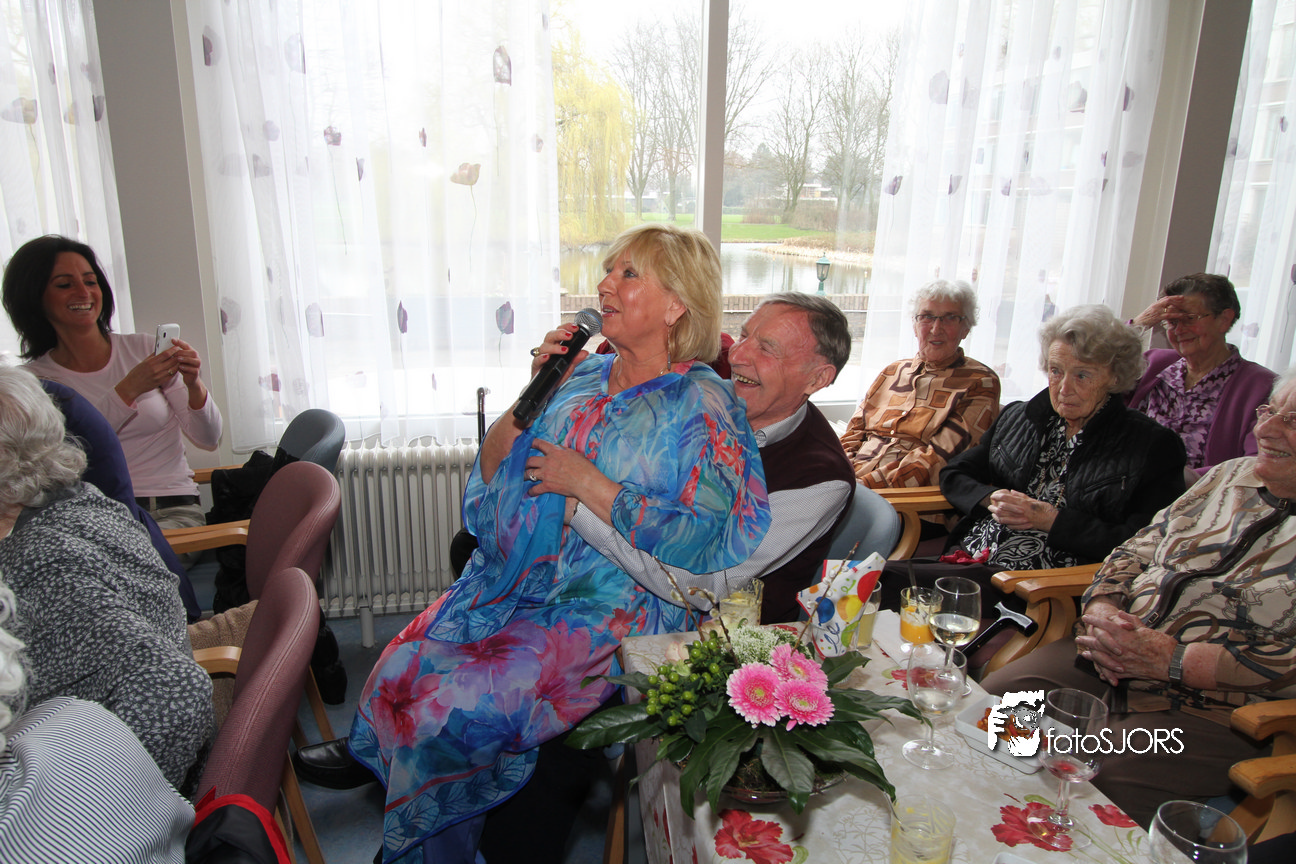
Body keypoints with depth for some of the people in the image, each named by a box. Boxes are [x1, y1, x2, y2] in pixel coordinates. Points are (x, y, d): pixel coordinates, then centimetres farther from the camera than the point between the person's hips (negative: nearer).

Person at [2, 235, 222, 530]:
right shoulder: (36, 378, 6)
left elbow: (209, 440, 2)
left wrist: (194, 386, -17)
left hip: (172, 509, -1)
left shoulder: (144, 348, 5)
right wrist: (129, 389, -21)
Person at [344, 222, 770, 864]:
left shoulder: (703, 408, -9)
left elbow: (705, 540, -21)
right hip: (506, 588, 7)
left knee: (443, 713, -18)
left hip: (601, 613, -6)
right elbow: (489, 470, 12)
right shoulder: (583, 374, 11)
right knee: (391, 679, -6)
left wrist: (587, 483, -18)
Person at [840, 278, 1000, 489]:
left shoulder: (980, 383, 1)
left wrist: (867, 484, -22)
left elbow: (941, 457, -12)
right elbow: (854, 433, 16)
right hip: (853, 484, 6)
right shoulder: (893, 371, 20)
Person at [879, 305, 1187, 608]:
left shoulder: (1154, 445, 3)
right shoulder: (1017, 418, 18)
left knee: (893, 579, -31)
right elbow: (954, 475, 22)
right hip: (967, 558, 5)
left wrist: (1053, 520, -9)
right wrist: (991, 499, 0)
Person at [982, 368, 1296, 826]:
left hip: (1209, 712, -5)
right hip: (1105, 665, 6)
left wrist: (1173, 660, -20)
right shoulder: (1230, 474, 16)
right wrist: (1101, 608, -4)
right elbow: (1137, 550, 16)